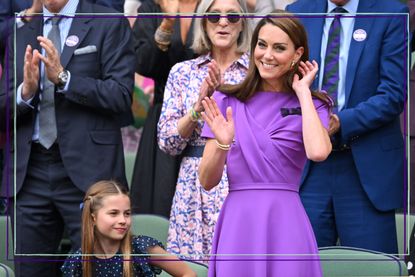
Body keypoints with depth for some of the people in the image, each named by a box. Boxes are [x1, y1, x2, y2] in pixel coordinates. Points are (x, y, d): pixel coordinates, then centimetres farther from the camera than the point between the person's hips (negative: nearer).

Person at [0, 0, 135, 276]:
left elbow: (121, 96, -8)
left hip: (87, 170, -4)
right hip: (29, 173, 4)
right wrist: (25, 91, -9)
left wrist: (63, 78, -16)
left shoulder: (110, 25, 3)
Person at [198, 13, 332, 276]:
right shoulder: (226, 100, 5)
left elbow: (318, 152, -19)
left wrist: (303, 92, -6)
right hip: (237, 224, 1)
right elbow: (207, 181, 2)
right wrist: (222, 145, -18)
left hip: (285, 225, 0)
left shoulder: (311, 105, 4)